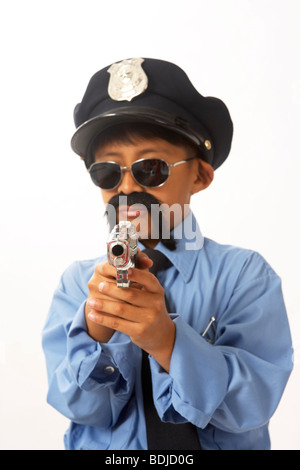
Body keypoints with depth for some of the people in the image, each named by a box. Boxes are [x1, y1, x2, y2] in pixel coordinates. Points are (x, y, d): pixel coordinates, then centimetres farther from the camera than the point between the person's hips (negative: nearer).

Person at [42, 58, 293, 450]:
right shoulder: (78, 281, -1)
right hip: (106, 449, 2)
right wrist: (94, 328, -25)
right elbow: (78, 406, -8)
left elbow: (256, 402, -15)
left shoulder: (245, 274, -7)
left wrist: (167, 340, -28)